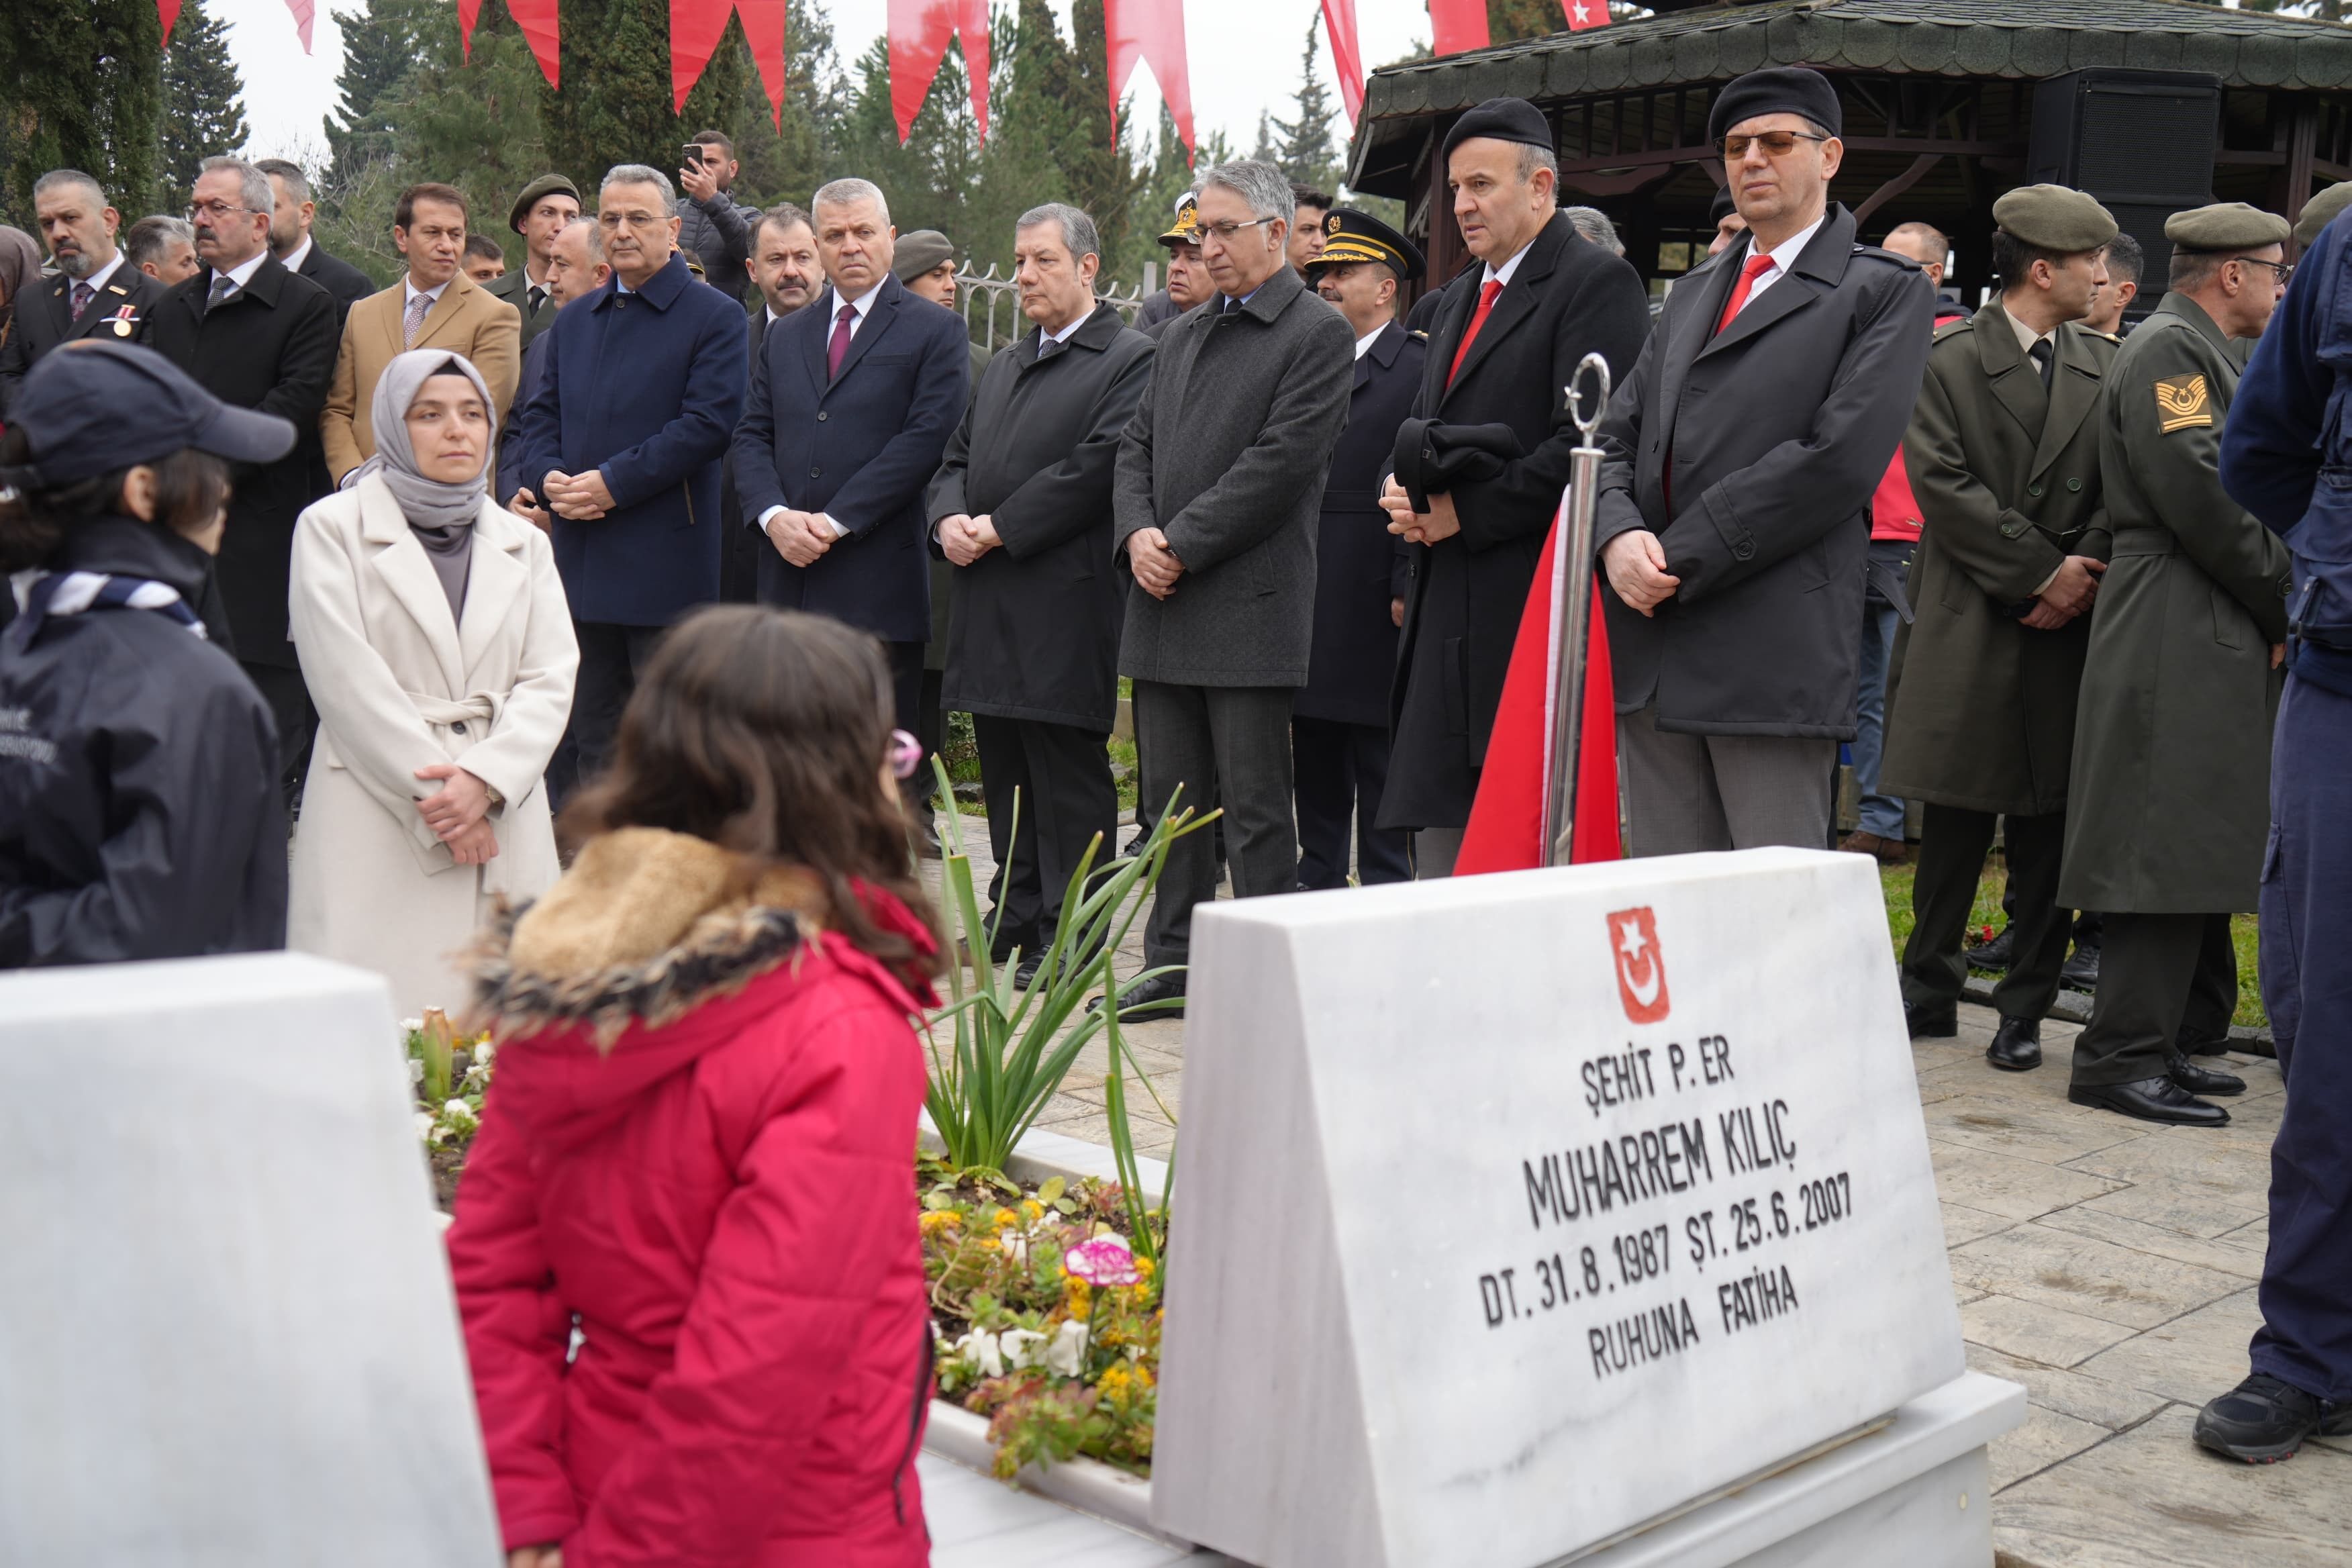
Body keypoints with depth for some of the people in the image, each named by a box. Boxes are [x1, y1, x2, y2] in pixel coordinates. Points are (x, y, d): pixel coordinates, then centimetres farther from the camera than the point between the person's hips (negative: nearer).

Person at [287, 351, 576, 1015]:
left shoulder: (522, 542, 18)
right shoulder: (332, 527, 6)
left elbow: (551, 679, 6)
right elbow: (348, 680, -5)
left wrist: (484, 779, -11)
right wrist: (435, 799, -10)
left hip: (504, 815, 3)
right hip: (377, 815, -3)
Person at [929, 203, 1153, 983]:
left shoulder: (1129, 359, -5)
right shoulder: (1004, 366, 22)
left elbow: (1097, 467, -16)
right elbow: (956, 458, 22)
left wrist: (997, 529, -15)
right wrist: (950, 519, -1)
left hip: (1065, 601, -8)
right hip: (988, 599, 8)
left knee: (1068, 773, -3)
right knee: (1004, 767, 13)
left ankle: (1068, 937, 4)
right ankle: (1016, 917, 23)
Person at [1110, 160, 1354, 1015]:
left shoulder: (1318, 333, -4)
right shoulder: (1182, 335, 19)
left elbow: (1279, 463, -14)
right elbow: (1138, 445, 17)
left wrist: (1181, 545, -14)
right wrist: (1137, 535, -3)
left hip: (1250, 606, -7)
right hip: (1164, 605, 7)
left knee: (1255, 810, -2)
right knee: (1173, 804, 12)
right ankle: (1174, 968, 21)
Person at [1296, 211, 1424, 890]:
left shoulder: (1418, 367, -5)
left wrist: (1407, 587, -15)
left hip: (1373, 607, -7)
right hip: (1306, 607, 7)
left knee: (1382, 777, -1)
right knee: (1315, 780, 13)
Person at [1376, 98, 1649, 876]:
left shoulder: (1596, 282, -7)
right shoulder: (1460, 296, 22)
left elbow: (1586, 444, -18)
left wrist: (1463, 514, -13)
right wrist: (1405, 491, 4)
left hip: (1532, 599, -9)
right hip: (1447, 608, 9)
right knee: (1438, 821, 10)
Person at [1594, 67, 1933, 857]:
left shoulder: (1885, 290, 1)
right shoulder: (1693, 292, 23)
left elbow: (1838, 458, -11)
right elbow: (1620, 434, 17)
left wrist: (1680, 559, -13)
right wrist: (1618, 536, -6)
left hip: (1773, 657, -6)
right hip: (1652, 653, 6)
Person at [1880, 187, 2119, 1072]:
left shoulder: (2106, 366, 10)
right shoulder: (1947, 360, -2)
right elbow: (1943, 485, -9)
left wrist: (2081, 579, -9)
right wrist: (2041, 571, -12)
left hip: (2068, 626, 3)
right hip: (1968, 624, -3)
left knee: (2048, 829, 5)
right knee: (1953, 823, 5)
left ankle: (2026, 1007, 14)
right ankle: (1930, 990, 18)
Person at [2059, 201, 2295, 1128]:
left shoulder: (2207, 355, 23)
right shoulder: (2168, 348, -10)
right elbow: (2202, 495, -19)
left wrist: (2281, 610, 10)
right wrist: (2285, 605, -10)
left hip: (2220, 645, 11)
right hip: (2179, 643, -11)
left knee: (2205, 845, 13)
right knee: (2167, 848, -10)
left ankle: (2175, 1041, 20)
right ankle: (2122, 1059, -6)